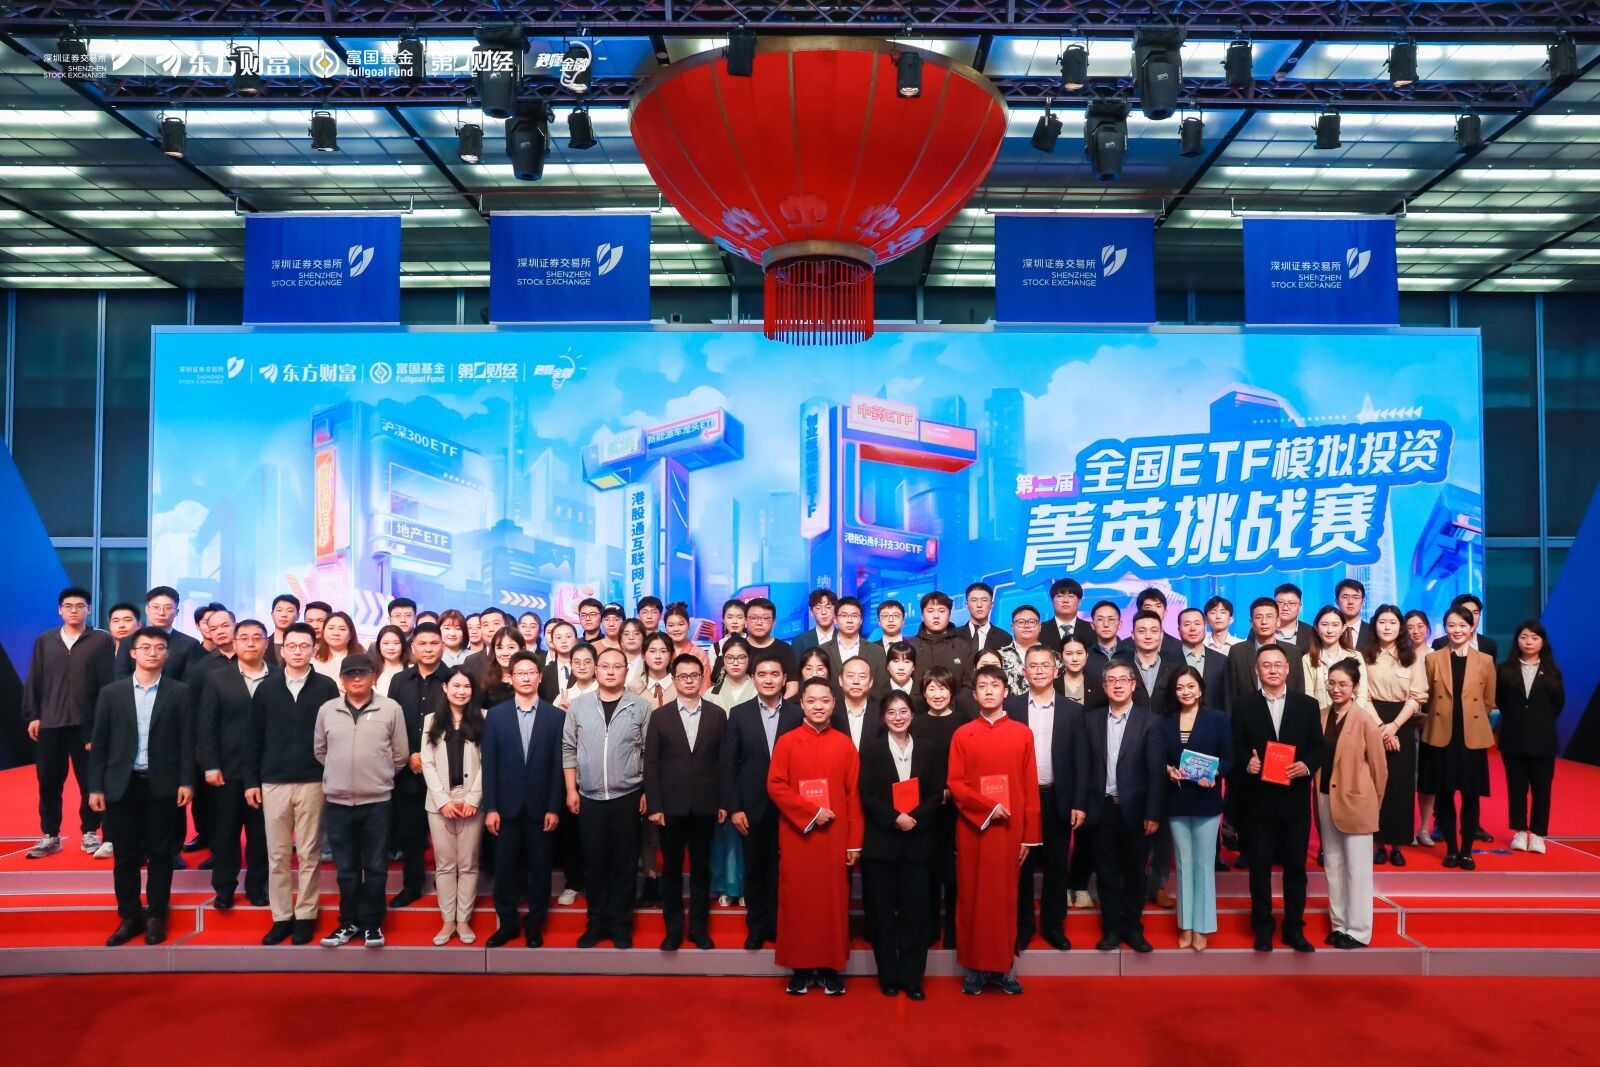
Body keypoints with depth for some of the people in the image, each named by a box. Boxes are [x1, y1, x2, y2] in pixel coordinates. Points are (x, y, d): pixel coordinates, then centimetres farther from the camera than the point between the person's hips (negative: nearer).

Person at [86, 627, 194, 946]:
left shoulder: (180, 692, 1)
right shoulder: (111, 693, 5)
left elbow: (186, 741, 0)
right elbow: (99, 743, 5)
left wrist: (186, 782, -7)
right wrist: (95, 787, 0)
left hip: (162, 785, -1)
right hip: (121, 785, 1)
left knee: (160, 854, 5)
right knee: (125, 855, 7)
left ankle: (156, 916, 16)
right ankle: (129, 917, 19)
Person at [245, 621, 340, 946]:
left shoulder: (326, 686, 0)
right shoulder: (266, 687, 5)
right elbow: (254, 738, 7)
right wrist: (251, 780, 3)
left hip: (314, 782, -2)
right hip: (273, 782, 2)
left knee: (309, 853, 5)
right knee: (277, 854, 7)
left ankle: (305, 915, 16)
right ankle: (281, 917, 18)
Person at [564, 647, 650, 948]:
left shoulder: (641, 706, -2)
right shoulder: (578, 705, 2)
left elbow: (649, 752, 0)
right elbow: (569, 749, 5)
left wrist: (648, 792, -4)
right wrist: (571, 790, 0)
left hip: (627, 797, -1)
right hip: (589, 798, 1)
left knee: (624, 864, 7)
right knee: (594, 863, 10)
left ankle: (621, 925, 19)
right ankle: (596, 923, 23)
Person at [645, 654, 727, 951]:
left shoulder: (717, 715, 3)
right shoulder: (660, 716, 2)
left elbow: (723, 761, 3)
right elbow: (651, 764, -1)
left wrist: (724, 803, -1)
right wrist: (654, 806, -7)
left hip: (705, 806, 0)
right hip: (671, 805, 0)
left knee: (701, 869, 10)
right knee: (671, 869, 9)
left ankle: (699, 927, 22)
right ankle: (673, 928, 21)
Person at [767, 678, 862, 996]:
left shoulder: (845, 744, 4)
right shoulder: (786, 742, 1)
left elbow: (854, 795, 2)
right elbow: (775, 786, -5)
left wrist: (855, 841, -2)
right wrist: (811, 811, -15)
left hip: (835, 836, 1)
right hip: (796, 835, -1)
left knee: (834, 899, 5)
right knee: (797, 899, 3)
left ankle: (831, 967, 15)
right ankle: (801, 967, 14)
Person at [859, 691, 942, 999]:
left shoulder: (928, 750, 7)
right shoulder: (870, 748, 1)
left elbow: (937, 794, 2)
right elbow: (867, 795, -5)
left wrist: (915, 817, -14)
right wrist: (894, 818, -17)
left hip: (918, 840, 1)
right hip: (880, 840, -1)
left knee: (916, 910, 4)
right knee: (882, 910, 5)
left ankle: (912, 977, 15)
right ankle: (888, 976, 17)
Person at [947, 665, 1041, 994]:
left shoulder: (1022, 733, 3)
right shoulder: (962, 735, 2)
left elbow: (1031, 787, 2)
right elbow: (954, 784, -2)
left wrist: (1030, 834, -1)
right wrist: (988, 806, -16)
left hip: (1009, 829, 0)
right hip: (972, 828, 0)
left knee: (1005, 896, 7)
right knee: (972, 896, 5)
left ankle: (1003, 967, 17)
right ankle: (974, 967, 14)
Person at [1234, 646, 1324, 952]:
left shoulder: (1308, 705, 5)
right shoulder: (1243, 706, 2)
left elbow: (1318, 747, 4)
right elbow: (1235, 747, 1)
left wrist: (1306, 765, -15)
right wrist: (1247, 763, -18)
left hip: (1294, 798, 1)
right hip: (1258, 798, -1)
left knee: (1295, 865, 8)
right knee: (1260, 865, 6)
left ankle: (1294, 928, 22)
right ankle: (1262, 928, 18)